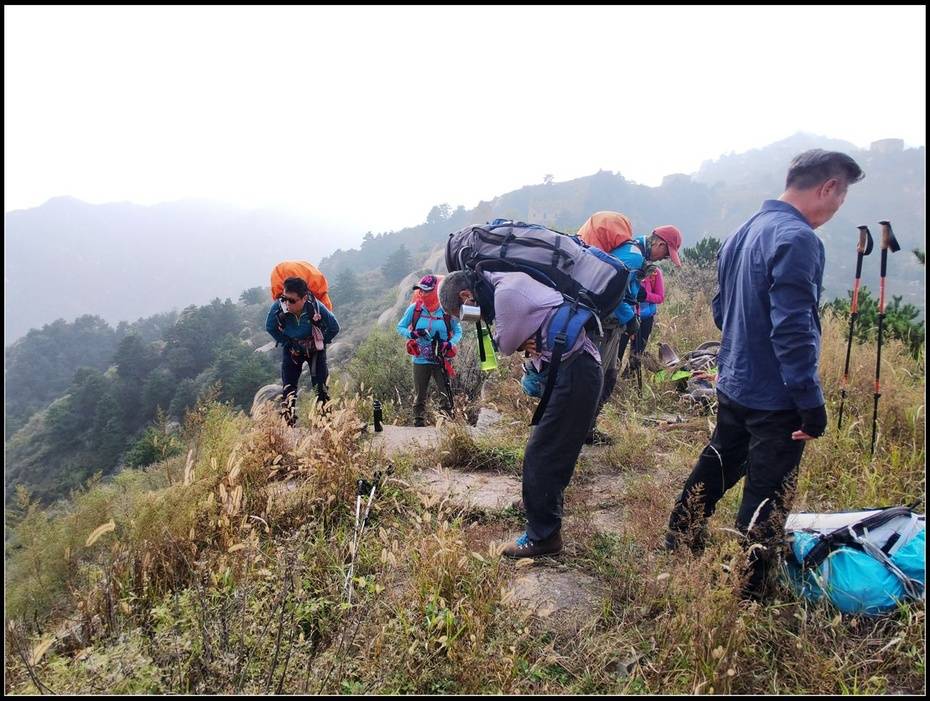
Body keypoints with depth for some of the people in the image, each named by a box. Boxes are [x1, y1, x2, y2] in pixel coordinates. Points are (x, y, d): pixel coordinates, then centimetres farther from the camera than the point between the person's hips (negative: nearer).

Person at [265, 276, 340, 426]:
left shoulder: (317, 308, -33)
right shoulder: (278, 308, -29)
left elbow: (334, 328, -13)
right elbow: (270, 327, -5)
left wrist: (320, 344, -8)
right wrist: (289, 345, -6)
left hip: (315, 350, -1)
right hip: (292, 350, 2)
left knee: (321, 386, -4)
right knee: (288, 388, -1)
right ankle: (288, 423, 10)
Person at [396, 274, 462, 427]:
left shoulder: (447, 311, -6)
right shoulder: (414, 309, -5)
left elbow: (458, 331, 5)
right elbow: (400, 327, 4)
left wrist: (450, 343, -15)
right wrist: (412, 334, -17)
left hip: (440, 361, -1)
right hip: (420, 361, 1)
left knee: (446, 395, -1)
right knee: (420, 397, 9)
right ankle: (419, 425, 19)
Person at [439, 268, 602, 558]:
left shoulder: (506, 292, -19)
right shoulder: (508, 282, 13)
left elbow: (505, 345, -9)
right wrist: (526, 343, -5)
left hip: (573, 375, -10)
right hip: (573, 370, 10)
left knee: (540, 455, -4)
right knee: (551, 449, 24)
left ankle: (542, 536, 8)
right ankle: (546, 503, 43)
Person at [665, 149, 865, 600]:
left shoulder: (744, 232, 8)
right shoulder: (797, 238, -20)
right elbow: (793, 329, -27)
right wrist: (812, 403, -23)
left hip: (733, 385, 9)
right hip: (775, 398, -9)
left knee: (715, 467, 23)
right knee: (766, 498, 4)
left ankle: (678, 545, 38)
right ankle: (746, 593, 17)